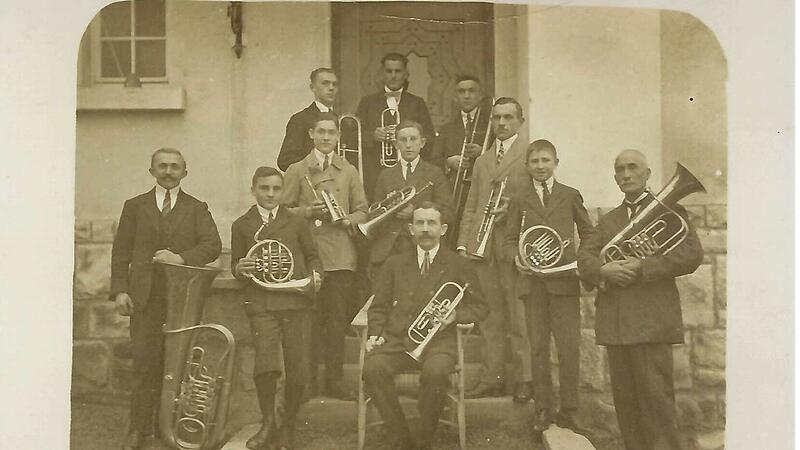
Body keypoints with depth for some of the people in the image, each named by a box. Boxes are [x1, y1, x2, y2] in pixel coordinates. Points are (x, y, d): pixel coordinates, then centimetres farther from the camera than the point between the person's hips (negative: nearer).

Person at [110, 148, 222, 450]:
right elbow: (121, 251, 10)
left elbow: (213, 245, -1)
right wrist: (120, 290, -2)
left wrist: (182, 257, -17)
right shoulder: (135, 206, 14)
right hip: (145, 297, 0)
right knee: (144, 363, -2)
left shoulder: (197, 209, 12)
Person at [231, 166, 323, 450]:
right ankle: (267, 424, 9)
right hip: (261, 302, -1)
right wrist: (241, 269, -6)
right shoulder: (242, 225, 11)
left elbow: (312, 255, 19)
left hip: (296, 301, 1)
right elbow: (234, 266, 16)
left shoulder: (296, 223, 12)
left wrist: (315, 274, -1)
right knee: (267, 365, -18)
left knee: (298, 371, 1)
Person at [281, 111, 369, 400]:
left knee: (338, 319, 0)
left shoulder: (349, 171, 16)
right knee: (309, 319, 0)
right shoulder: (297, 170, 10)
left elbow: (362, 210, 12)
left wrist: (347, 219, -8)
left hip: (341, 254, 2)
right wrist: (308, 212, -11)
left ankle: (334, 380, 10)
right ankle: (307, 379, 13)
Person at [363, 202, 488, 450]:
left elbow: (479, 307, 15)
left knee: (436, 372, -35)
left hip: (437, 340, -2)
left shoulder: (457, 265, 13)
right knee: (373, 368, -29)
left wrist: (457, 315, -5)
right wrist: (375, 334, 0)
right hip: (396, 339, 2)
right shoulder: (395, 263, 19)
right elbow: (379, 307, 18)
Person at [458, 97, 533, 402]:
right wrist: (463, 242, 10)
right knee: (490, 318, 9)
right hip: (483, 248, 5)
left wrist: (513, 208, -16)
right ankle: (492, 378, 16)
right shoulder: (481, 161, 22)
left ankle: (524, 380, 8)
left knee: (519, 317, -2)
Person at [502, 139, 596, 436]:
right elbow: (510, 239, 10)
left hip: (564, 278, -1)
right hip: (532, 280, 1)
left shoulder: (570, 195, 9)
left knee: (569, 347, -3)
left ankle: (568, 411, 9)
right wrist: (516, 258, -9)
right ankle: (543, 409, 15)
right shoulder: (520, 198, 10)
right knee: (538, 347, 5)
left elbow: (588, 232, 16)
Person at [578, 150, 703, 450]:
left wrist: (642, 268, -15)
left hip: (651, 321, -5)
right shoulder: (608, 220, 21)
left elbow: (692, 253, -7)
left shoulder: (668, 210, 6)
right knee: (624, 400, 8)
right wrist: (603, 270, -12)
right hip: (614, 323, 5)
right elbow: (584, 257, 10)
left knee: (656, 398, -6)